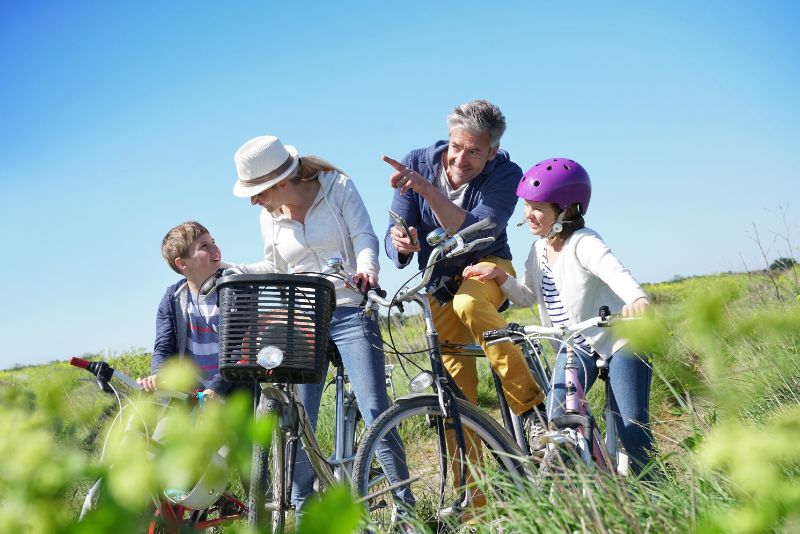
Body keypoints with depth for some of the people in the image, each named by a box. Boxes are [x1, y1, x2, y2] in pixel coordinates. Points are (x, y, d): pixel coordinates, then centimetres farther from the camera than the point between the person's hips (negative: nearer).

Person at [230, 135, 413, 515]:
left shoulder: (338, 187, -2)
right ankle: (302, 512, 14)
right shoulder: (270, 216, 9)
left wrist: (366, 268, -29)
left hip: (350, 313, -4)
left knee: (374, 411, -12)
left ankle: (405, 505, -1)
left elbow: (364, 237, -8)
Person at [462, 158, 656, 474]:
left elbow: (615, 272, -39)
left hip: (619, 340, -6)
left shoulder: (583, 243, -20)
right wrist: (500, 276, -7)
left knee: (630, 426, -10)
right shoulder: (539, 249, 4)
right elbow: (528, 296, 12)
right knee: (556, 417, -13)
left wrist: (638, 299, -61)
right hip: (576, 347, 6)